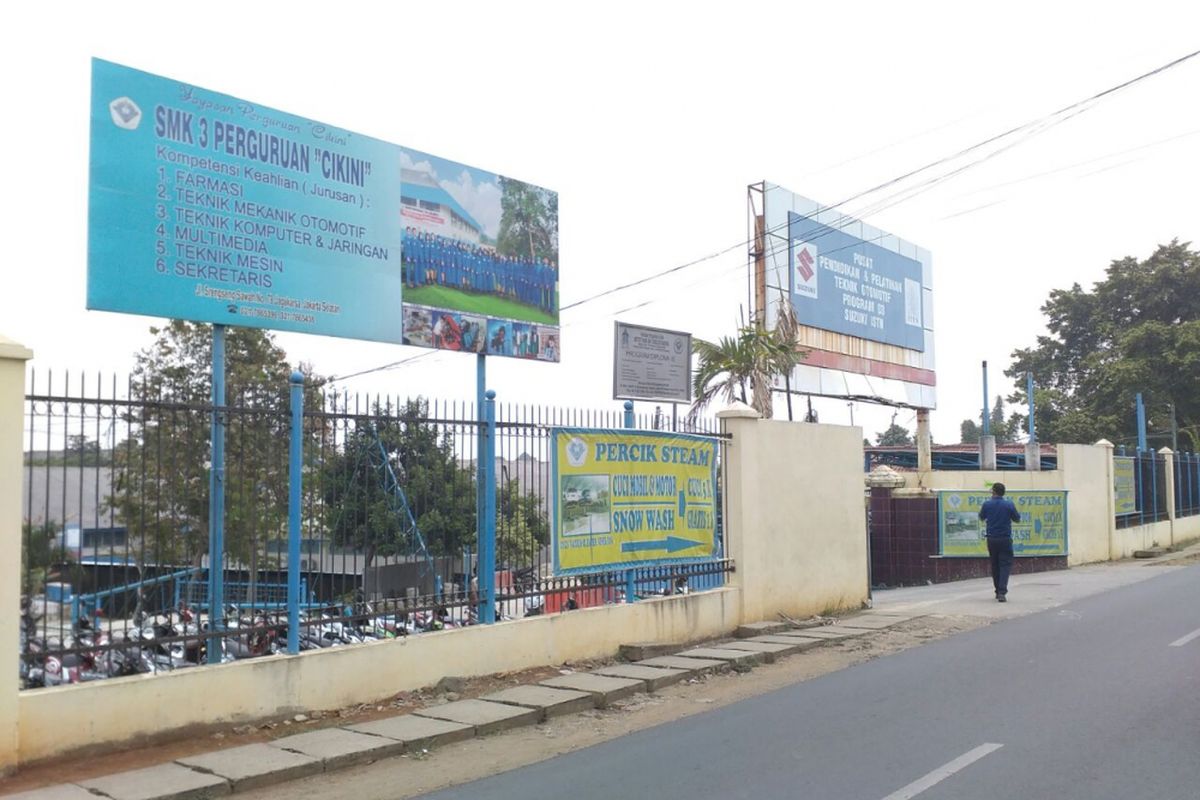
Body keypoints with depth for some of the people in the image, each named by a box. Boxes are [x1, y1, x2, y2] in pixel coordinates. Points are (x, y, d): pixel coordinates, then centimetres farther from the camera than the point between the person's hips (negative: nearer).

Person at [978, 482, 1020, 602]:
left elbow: (981, 517, 13)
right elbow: (1017, 519, 4)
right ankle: (1002, 592, -15)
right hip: (1005, 539, -2)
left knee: (995, 565, 15)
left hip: (992, 539, 2)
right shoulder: (1009, 504, -8)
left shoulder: (987, 504, -5)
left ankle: (998, 591, 22)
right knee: (1005, 565, -1)